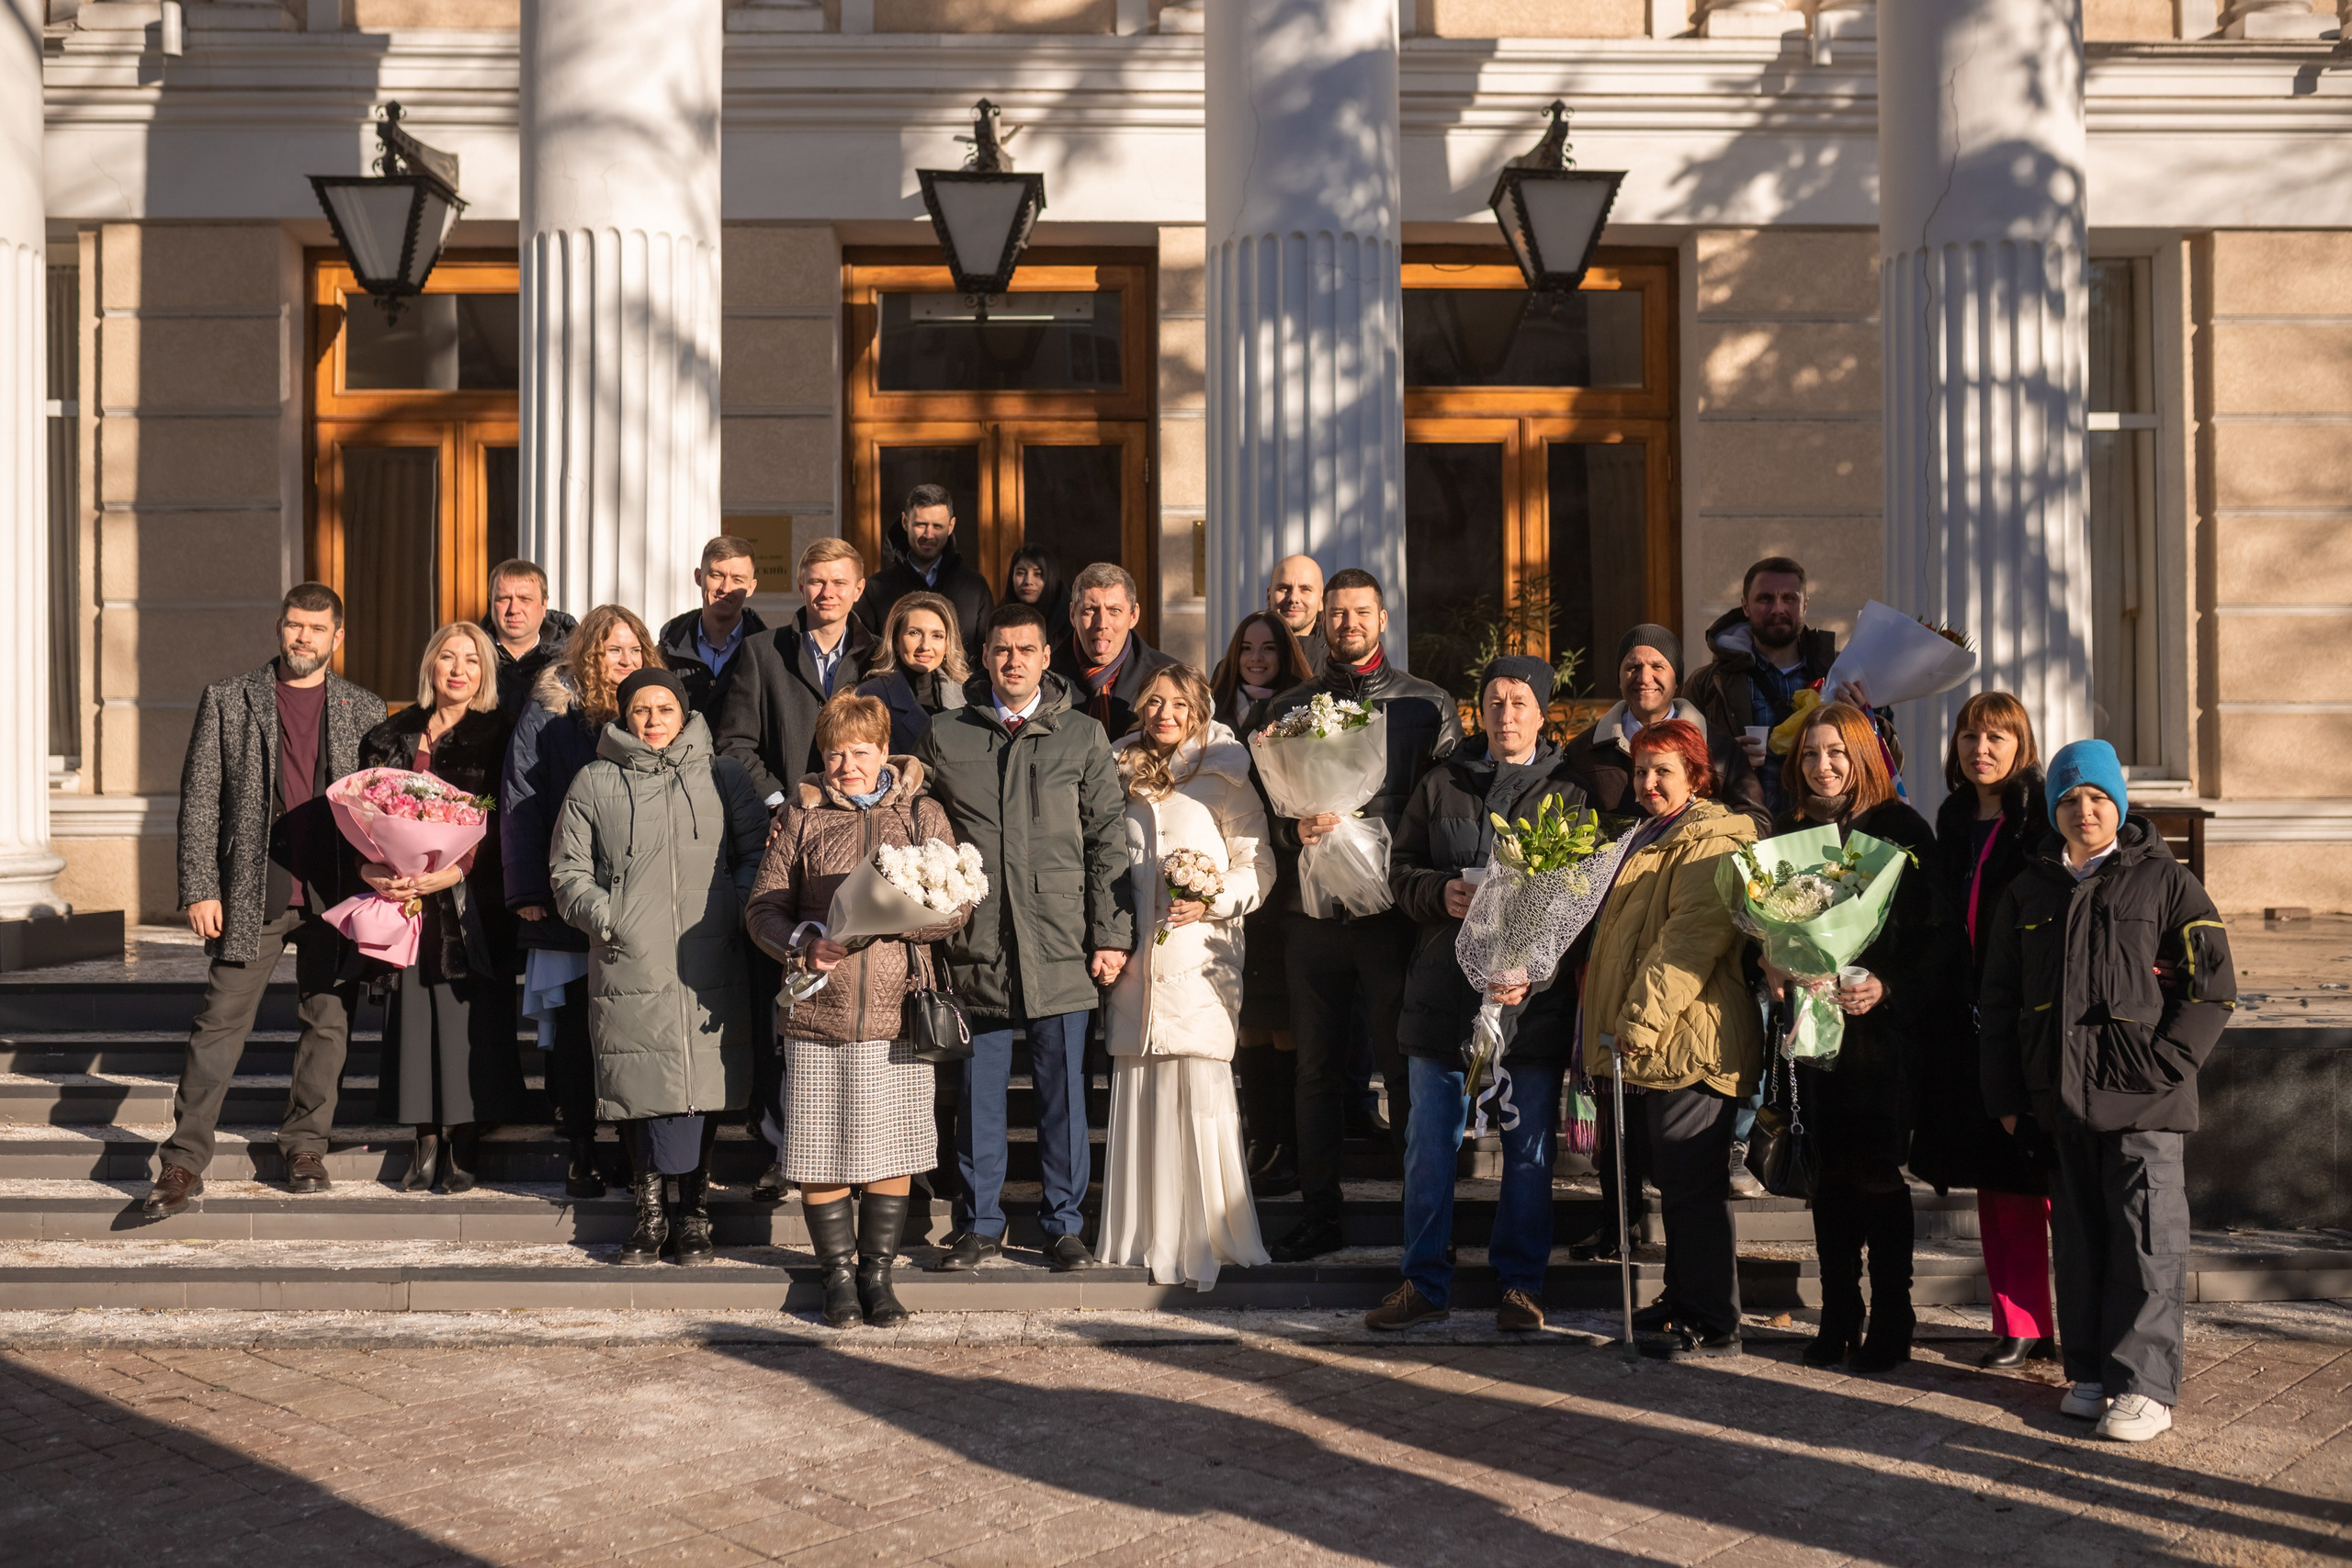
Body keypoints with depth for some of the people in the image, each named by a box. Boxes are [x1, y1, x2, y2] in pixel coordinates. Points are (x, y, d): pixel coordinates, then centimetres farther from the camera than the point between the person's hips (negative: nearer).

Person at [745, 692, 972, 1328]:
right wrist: (801, 946, -13)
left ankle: (877, 1271, 20)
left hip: (896, 1011, 0)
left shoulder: (923, 815, 8)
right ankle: (838, 1271, 20)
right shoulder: (801, 817, 8)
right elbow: (763, 907, 6)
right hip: (818, 1013, 0)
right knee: (818, 1153, 3)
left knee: (892, 1151, 5)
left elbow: (956, 909, 2)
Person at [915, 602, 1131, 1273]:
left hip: (1059, 943, -1)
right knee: (977, 1088, 7)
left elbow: (1108, 840, 5)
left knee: (1063, 1087, 4)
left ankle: (1063, 1223, 17)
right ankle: (979, 1223, 20)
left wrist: (1110, 934, -1)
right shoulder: (944, 736, 8)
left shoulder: (1083, 737, 6)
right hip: (974, 945, 1)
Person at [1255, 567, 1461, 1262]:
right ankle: (1320, 1214, 19)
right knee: (1317, 1066, 9)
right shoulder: (1288, 708, 12)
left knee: (1404, 1061, 1)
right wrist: (1297, 831, -10)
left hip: (1393, 909, -3)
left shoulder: (1427, 705, 5)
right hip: (1314, 910, 3)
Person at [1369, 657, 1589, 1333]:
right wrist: (1440, 893, -11)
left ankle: (1521, 1283, 19)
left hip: (1533, 998, -2)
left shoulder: (1570, 792, 2)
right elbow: (1401, 867, 10)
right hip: (1443, 991, 2)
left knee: (1528, 1149, 7)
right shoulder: (1441, 784, 9)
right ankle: (1425, 1282, 17)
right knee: (1429, 1144, 6)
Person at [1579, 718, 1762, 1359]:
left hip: (1686, 1042, -10)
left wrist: (1642, 1020, -24)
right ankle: (1682, 1299, 28)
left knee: (1693, 1185, -5)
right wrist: (1612, 1029, 21)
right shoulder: (1644, 839, 21)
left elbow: (1692, 938, -22)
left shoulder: (1709, 840, -11)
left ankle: (1714, 1325, 2)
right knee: (1670, 1180, 17)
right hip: (1646, 1046, 10)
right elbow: (1620, 938, 30)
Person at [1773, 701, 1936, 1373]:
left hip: (1882, 1025, -4)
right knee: (1829, 1175, 9)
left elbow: (1929, 927, -6)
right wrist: (1771, 968, -6)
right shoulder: (1790, 832, 10)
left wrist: (1886, 987, -19)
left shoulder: (1900, 829, -3)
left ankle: (1890, 1326, 9)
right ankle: (1838, 1320, 18)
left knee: (1878, 1174, -2)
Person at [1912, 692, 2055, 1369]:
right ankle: (2019, 1325, 17)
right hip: (1971, 1022, 6)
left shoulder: (2047, 821, -5)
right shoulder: (1953, 823, 14)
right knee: (1998, 1181, 9)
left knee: (2056, 1180, -2)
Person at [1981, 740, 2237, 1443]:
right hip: (2060, 1095, 4)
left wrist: (2164, 1063, -11)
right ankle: (2089, 1372, 19)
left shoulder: (2164, 880, 1)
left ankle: (2145, 1386, 1)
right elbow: (1999, 997, 17)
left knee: (2147, 1241, -4)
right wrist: (2006, 1092, 10)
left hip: (2141, 1098, -4)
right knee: (2079, 1239, 9)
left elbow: (2212, 987, -1)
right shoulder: (2029, 891, 13)